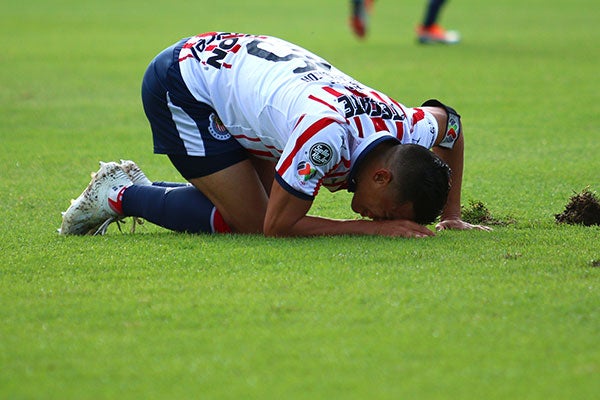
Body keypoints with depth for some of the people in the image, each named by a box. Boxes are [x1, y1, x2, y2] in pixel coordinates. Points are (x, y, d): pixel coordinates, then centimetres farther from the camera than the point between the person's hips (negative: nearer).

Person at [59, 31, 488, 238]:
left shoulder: (402, 128, -14)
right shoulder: (326, 133, -37)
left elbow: (448, 118, 11)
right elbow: (278, 227, -28)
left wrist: (451, 214, 7)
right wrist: (375, 228, -27)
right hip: (181, 83, -8)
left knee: (259, 204, 3)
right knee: (250, 220, -11)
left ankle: (132, 187, 16)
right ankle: (122, 196, 4)